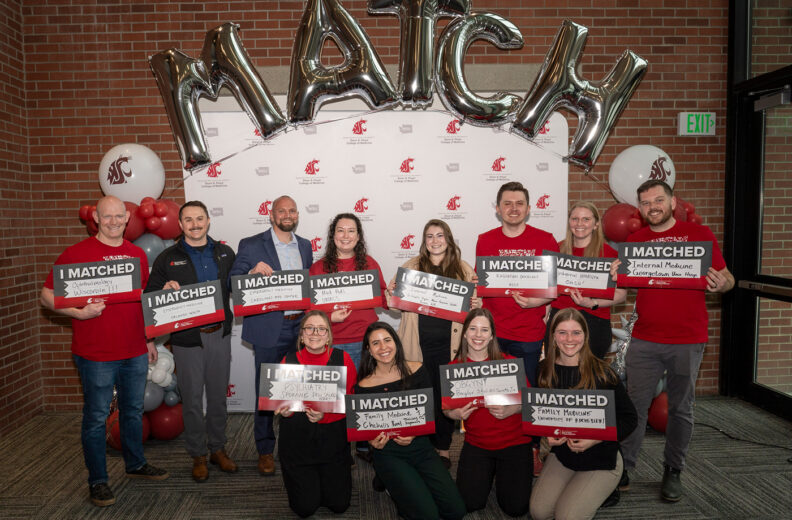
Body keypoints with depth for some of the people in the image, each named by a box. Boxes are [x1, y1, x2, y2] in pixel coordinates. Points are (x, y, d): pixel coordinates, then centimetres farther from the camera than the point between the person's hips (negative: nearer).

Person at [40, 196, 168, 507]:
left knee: (134, 411, 17)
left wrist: (149, 339, 17)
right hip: (96, 354, -5)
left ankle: (136, 464, 35)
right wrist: (79, 312, -22)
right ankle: (97, 481, 20)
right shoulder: (77, 253, -6)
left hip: (135, 352, 5)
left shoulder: (137, 254, 10)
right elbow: (47, 296, -7)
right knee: (96, 417, 5)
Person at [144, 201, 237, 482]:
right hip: (186, 337, -2)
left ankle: (217, 448, 28)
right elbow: (150, 296, 2)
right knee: (192, 398, 6)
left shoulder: (225, 254, 9)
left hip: (219, 333, 2)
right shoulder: (167, 258, 2)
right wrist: (164, 290, -19)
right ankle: (198, 455, 23)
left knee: (218, 394, 12)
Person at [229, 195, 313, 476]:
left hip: (300, 328, 4)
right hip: (269, 330, -4)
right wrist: (252, 272, -24)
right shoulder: (251, 245, -2)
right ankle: (265, 451, 21)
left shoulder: (305, 245, 12)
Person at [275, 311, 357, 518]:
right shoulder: (289, 360, -3)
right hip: (297, 438, 0)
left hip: (332, 437, 0)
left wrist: (325, 415, -24)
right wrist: (284, 410, -20)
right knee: (305, 508, 0)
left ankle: (331, 475, 33)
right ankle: (303, 479, 32)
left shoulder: (342, 359, -6)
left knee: (339, 504, 2)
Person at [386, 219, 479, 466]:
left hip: (449, 344, 0)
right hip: (418, 343, 0)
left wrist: (476, 304, -10)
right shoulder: (411, 267, 8)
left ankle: (443, 449, 24)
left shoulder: (464, 269, 7)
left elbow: (475, 302, 12)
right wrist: (391, 293, -11)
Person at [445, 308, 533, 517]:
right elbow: (447, 408, 5)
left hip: (514, 442, -1)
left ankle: (502, 472, 22)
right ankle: (489, 471, 21)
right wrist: (456, 414, -17)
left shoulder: (510, 362, -9)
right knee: (469, 503, -10)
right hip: (476, 444, 2)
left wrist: (508, 411, -23)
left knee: (516, 507, -10)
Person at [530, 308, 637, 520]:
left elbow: (628, 418, -11)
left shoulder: (602, 373, -16)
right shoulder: (545, 371, -4)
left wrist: (595, 439, -22)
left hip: (601, 459, -3)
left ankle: (596, 491, 15)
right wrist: (547, 434, -12)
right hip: (561, 453, 4)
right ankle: (574, 487, 19)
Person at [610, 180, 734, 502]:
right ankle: (623, 469, 15)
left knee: (681, 408, 9)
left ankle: (673, 472, 25)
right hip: (644, 339, 1)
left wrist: (720, 283, -21)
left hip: (687, 341, -1)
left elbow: (727, 278, 2)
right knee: (635, 405, 3)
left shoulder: (699, 234, 2)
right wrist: (617, 275, -14)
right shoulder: (635, 240, 8)